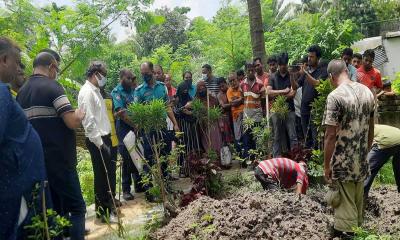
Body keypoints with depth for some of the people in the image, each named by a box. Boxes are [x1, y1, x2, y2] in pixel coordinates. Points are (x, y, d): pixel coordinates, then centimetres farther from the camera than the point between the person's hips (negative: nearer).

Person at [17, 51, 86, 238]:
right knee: (77, 207, 0)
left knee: (55, 210, 15)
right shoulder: (52, 87, -11)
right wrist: (80, 115, 2)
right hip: (59, 161, -7)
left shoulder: (21, 93, 12)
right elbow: (73, 122, -19)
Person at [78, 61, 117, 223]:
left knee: (109, 173, 16)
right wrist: (99, 142, -20)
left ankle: (109, 205, 31)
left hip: (104, 138, 9)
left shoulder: (95, 91, 15)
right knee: (102, 175, 0)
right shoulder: (87, 92, -15)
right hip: (97, 141, -9)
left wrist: (106, 139, 14)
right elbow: (89, 121, -20)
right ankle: (103, 212, 13)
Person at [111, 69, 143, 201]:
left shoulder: (133, 90, 12)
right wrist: (135, 125, -18)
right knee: (127, 159, -2)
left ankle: (139, 185, 25)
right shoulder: (116, 92, -7)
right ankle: (126, 190, 9)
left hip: (136, 127, 6)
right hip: (124, 128, -6)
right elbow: (121, 113, -16)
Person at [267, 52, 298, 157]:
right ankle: (277, 157, 14)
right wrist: (284, 91, -7)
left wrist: (277, 94, -5)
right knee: (277, 137, 8)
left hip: (289, 109, -1)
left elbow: (293, 93, -5)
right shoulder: (273, 77, 9)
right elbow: (269, 92, -3)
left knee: (292, 136, -3)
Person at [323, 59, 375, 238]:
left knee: (345, 207, 6)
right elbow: (371, 129, 11)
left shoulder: (335, 96, -18)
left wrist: (326, 165, -11)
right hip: (362, 162, 7)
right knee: (358, 204, 21)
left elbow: (331, 135, -19)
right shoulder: (367, 91, 4)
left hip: (343, 163, -7)